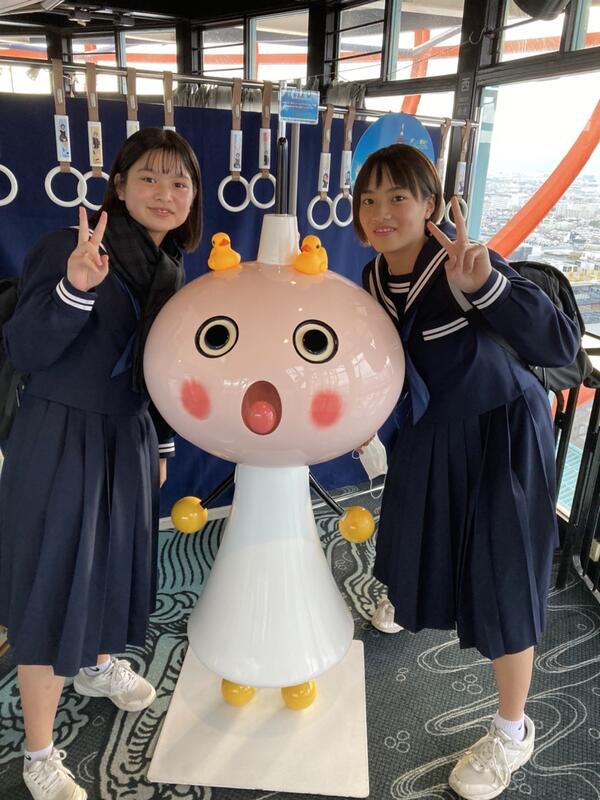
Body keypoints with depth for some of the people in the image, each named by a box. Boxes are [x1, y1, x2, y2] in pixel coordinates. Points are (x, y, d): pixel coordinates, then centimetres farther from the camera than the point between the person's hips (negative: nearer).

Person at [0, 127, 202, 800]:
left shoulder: (170, 269, 6)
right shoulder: (70, 247, -16)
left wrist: (160, 444, 18)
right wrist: (75, 287, -36)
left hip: (129, 440, 7)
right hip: (61, 440, -7)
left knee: (113, 561, 22)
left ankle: (99, 665, 53)